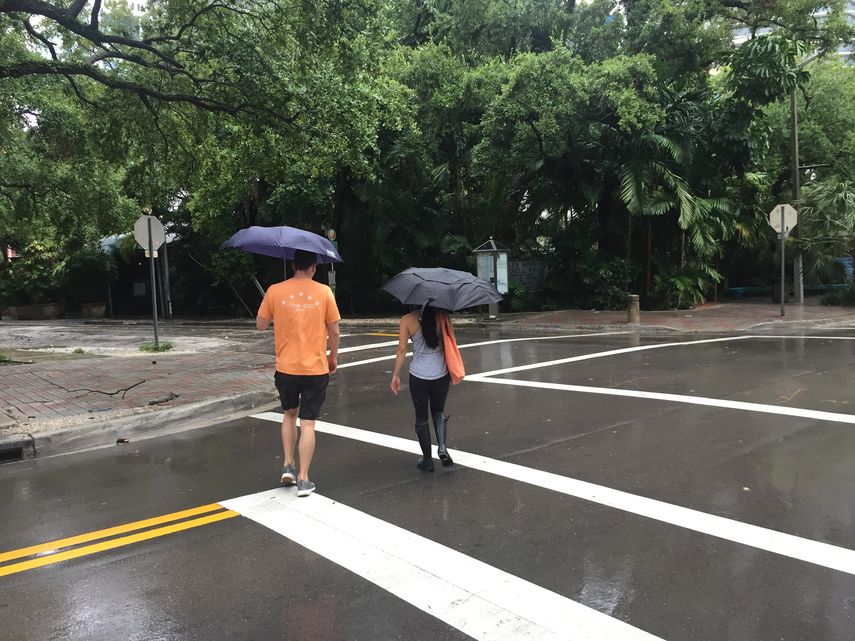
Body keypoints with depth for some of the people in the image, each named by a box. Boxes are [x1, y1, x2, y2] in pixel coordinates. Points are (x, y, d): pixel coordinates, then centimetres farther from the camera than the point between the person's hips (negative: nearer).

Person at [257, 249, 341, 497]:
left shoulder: (275, 291, -4)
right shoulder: (324, 292, -5)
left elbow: (260, 325, 5)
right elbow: (335, 331, -1)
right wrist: (333, 357, 13)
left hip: (286, 368, 1)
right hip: (316, 368, -1)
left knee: (289, 414, 24)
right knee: (308, 424, 5)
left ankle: (288, 466, 19)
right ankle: (303, 479, 6)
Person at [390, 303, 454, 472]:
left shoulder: (407, 320, -8)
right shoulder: (442, 316, -5)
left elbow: (402, 349, -8)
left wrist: (396, 375, 1)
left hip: (418, 376, -2)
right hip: (441, 374, 2)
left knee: (421, 417, 13)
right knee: (438, 411, 23)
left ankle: (427, 460, 21)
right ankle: (442, 446, 2)